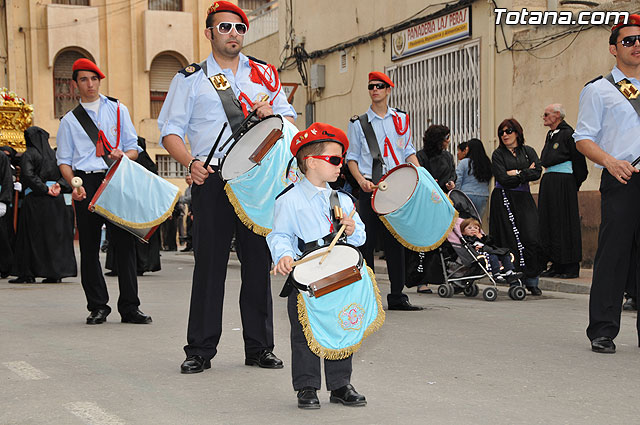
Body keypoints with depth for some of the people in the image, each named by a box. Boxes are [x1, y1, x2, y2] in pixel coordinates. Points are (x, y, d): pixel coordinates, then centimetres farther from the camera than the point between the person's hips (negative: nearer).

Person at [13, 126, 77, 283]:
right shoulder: (54, 154, 11)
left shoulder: (28, 154, -4)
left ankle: (28, 273, 2)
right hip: (56, 200, 4)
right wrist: (59, 185, -7)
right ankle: (56, 272, 5)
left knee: (31, 236, 2)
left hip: (35, 199, -4)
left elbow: (28, 175, -18)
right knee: (55, 234, 7)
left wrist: (45, 189, -15)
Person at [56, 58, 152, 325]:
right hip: (86, 184, 0)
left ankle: (129, 308, 0)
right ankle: (97, 307, 9)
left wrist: (123, 156, -11)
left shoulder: (118, 110, 15)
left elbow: (134, 148, 13)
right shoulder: (70, 120, 13)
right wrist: (74, 185, -9)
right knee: (89, 246, 0)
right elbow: (64, 160, 10)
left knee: (125, 243, -5)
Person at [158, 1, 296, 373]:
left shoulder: (264, 73, 17)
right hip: (212, 179, -2)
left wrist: (272, 116, -6)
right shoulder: (191, 78, 9)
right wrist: (191, 163, -12)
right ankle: (201, 350, 6)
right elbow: (170, 130, 5)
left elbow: (290, 120, 17)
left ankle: (260, 347, 13)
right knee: (209, 262, -3)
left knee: (259, 261, 4)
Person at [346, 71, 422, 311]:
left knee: (396, 241, 4)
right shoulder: (358, 123, 6)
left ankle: (397, 296, 9)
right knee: (367, 240, -3)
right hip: (370, 188, -2)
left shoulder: (401, 119, 14)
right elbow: (351, 157, 5)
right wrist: (361, 180, -11)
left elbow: (409, 152, 17)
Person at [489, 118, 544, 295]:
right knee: (511, 241, -6)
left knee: (532, 239, -8)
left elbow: (537, 172, -1)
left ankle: (532, 281, -2)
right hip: (504, 199, -2)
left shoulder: (528, 151, 14)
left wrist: (517, 174, -7)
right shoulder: (498, 154, 6)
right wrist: (526, 174, -2)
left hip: (524, 199, 2)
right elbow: (503, 179, -8)